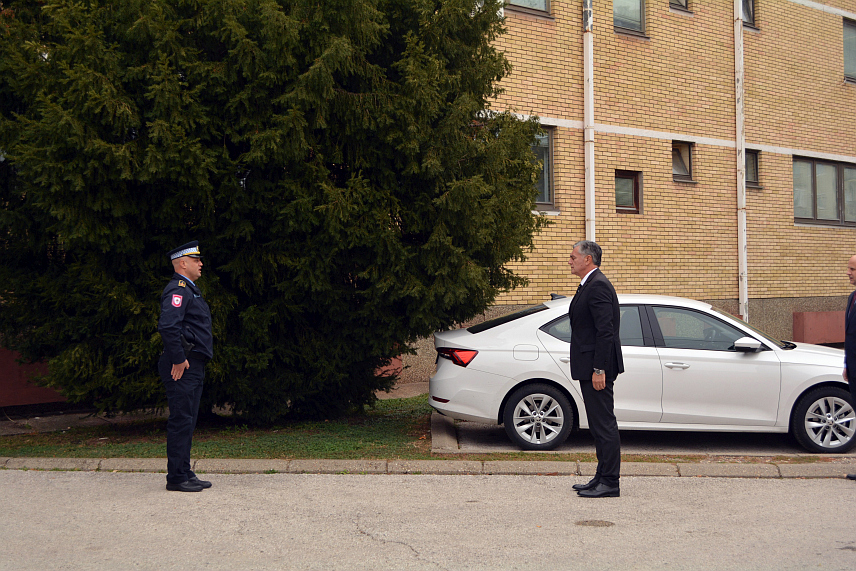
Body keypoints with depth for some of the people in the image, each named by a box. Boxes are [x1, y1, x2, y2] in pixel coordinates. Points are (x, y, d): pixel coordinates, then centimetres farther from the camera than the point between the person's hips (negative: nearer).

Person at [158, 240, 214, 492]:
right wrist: (178, 359, -22)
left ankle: (185, 473, 19)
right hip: (184, 367, -10)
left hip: (194, 366, 10)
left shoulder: (190, 289, 21)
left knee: (187, 421, 13)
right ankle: (176, 478, -1)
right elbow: (167, 326, -27)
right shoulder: (177, 289, -13)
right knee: (181, 421, -6)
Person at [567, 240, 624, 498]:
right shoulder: (590, 285, 17)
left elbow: (605, 331, -22)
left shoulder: (598, 286, -16)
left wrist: (599, 370, -24)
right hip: (590, 367, 11)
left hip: (597, 368, -11)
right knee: (599, 425, 15)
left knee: (604, 425, -5)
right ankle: (602, 477, 22)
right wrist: (594, 369, 19)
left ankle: (609, 483, 0)